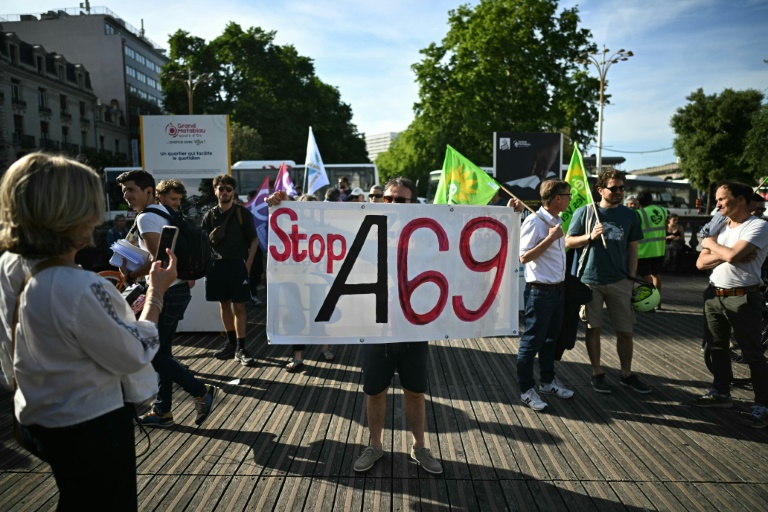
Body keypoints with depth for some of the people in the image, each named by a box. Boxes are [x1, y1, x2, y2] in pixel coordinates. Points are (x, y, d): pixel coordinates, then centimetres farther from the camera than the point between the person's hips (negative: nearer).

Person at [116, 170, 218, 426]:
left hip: (166, 292, -10)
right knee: (161, 352, 15)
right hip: (178, 288, 10)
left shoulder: (146, 218, -15)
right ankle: (162, 411, 24)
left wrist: (131, 275, -12)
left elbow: (158, 260, -24)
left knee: (152, 352, -2)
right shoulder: (163, 212, 15)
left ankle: (202, 393, 3)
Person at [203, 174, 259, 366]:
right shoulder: (210, 216, 6)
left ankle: (240, 348, 2)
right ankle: (231, 343, 25)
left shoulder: (242, 213, -1)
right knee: (224, 305, 11)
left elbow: (254, 240, 0)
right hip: (217, 264, 3)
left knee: (239, 307, -4)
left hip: (237, 264, -3)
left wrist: (248, 264, -7)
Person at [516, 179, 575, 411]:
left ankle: (548, 381, 34)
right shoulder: (534, 222, -16)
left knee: (551, 339, 19)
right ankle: (527, 390, 12)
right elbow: (524, 257, -21)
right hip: (540, 291, -9)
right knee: (532, 341, 1)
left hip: (558, 289, 9)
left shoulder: (557, 221, 12)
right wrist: (550, 238, -21)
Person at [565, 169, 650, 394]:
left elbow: (632, 249, 10)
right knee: (593, 329, 6)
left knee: (625, 331, 6)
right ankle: (597, 374, 20)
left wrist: (632, 278, 5)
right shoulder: (585, 212, -1)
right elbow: (568, 242, 1)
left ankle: (627, 374, 24)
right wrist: (590, 236, -16)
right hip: (590, 280, -2)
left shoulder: (631, 216, 7)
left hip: (620, 282, 2)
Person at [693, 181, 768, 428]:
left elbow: (731, 255, -25)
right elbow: (701, 263, 3)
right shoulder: (720, 229, 13)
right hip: (714, 296, 8)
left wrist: (710, 244, -5)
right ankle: (721, 392, 31)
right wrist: (729, 254, -13)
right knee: (718, 348, 17)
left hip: (742, 298, -8)